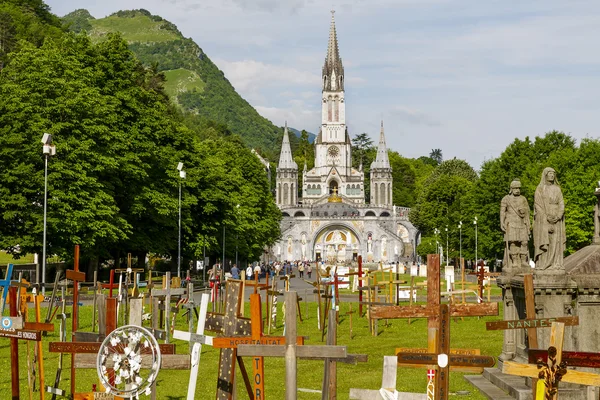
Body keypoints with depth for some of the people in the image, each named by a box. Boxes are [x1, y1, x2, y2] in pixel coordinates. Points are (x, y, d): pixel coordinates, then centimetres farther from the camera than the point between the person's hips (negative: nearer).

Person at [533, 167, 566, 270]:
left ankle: (555, 264, -3)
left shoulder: (557, 189, 12)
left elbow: (561, 204, 5)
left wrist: (557, 217, -12)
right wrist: (547, 219, -17)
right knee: (544, 243, -9)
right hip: (543, 220, -4)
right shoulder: (540, 189, 1)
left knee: (555, 242, -2)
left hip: (556, 220, 4)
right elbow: (538, 206, -7)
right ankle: (542, 265, -10)